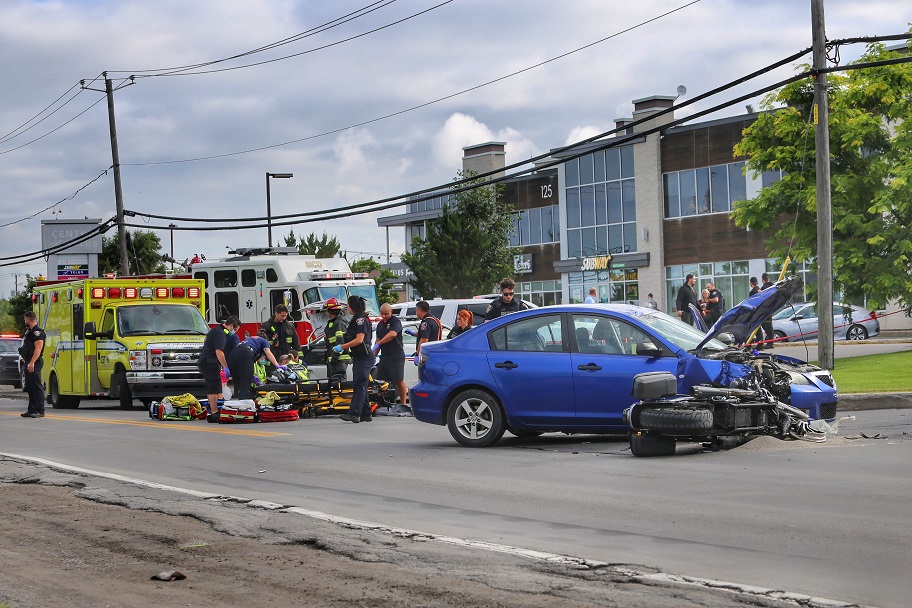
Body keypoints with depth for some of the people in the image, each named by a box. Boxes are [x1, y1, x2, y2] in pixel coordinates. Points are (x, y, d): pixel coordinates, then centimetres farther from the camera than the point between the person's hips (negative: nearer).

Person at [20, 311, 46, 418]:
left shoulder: (37, 332, -14)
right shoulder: (30, 331, 19)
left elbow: (38, 348, -23)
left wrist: (32, 362, -28)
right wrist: (26, 359, 26)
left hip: (34, 363, -11)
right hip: (29, 363, 11)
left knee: (37, 387, -10)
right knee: (30, 387, 14)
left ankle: (40, 411, -11)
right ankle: (32, 410, 20)